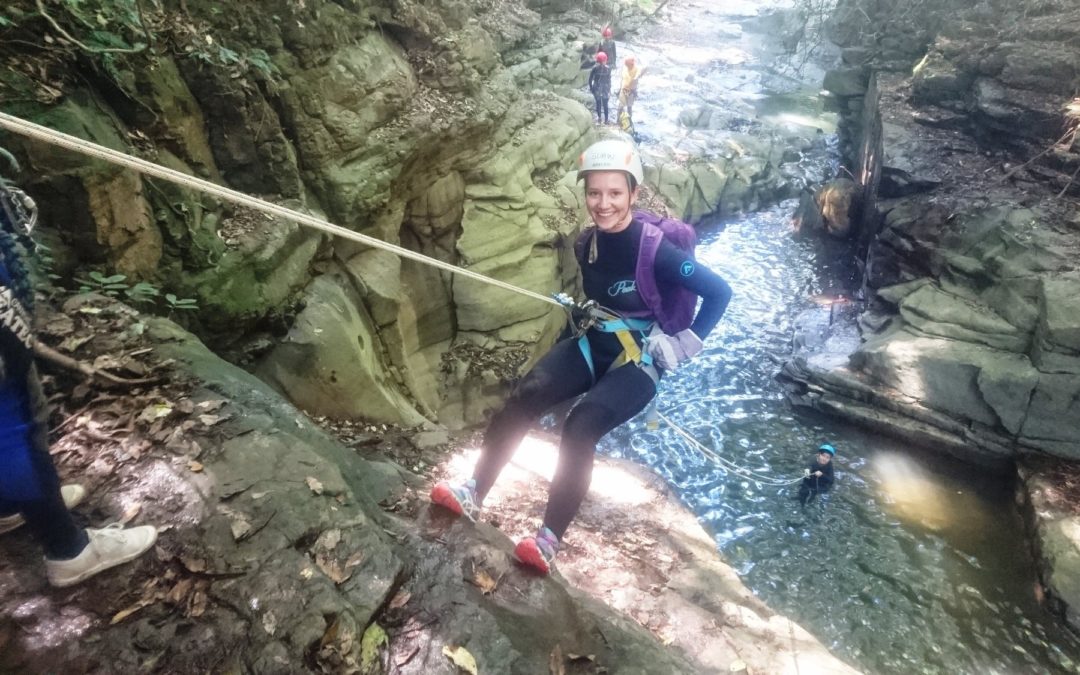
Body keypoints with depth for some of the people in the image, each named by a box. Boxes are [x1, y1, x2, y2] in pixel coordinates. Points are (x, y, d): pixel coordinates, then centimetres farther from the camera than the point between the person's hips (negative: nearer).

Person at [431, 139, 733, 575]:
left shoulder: (655, 249, -19)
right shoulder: (589, 241, -1)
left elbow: (719, 293, -13)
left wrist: (684, 345, -12)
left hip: (638, 363, -5)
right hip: (592, 347, 5)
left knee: (579, 428, -28)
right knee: (524, 397, -20)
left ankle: (549, 539, -18)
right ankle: (473, 494, -14)